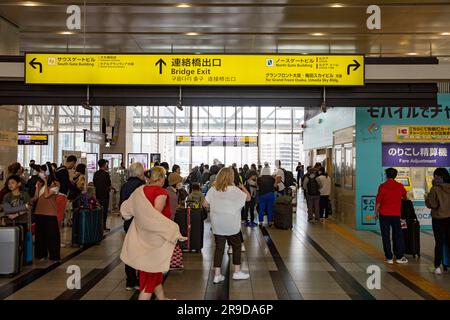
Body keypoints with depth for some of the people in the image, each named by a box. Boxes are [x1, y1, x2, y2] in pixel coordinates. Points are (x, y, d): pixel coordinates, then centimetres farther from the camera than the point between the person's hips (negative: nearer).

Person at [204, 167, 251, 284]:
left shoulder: (213, 190, -3)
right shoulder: (234, 190, -13)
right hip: (231, 225, -3)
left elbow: (205, 204, -2)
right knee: (236, 246, 15)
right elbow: (248, 198, -4)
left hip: (217, 224, 3)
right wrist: (243, 187, 13)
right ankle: (237, 272, 22)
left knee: (219, 247, 9)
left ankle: (217, 275, 9)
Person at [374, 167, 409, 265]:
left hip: (384, 214, -2)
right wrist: (404, 198, 46)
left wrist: (376, 213, 3)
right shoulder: (400, 186, 1)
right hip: (396, 214, 2)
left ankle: (389, 258, 7)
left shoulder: (382, 186, -9)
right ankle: (399, 257, 13)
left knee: (386, 236, 5)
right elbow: (404, 196, 22)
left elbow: (378, 201, -9)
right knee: (398, 235, 11)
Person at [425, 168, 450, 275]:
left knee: (439, 243, 4)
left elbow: (431, 205, -13)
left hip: (439, 219, -4)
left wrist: (427, 198, 5)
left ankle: (437, 267, 6)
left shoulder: (435, 189, -15)